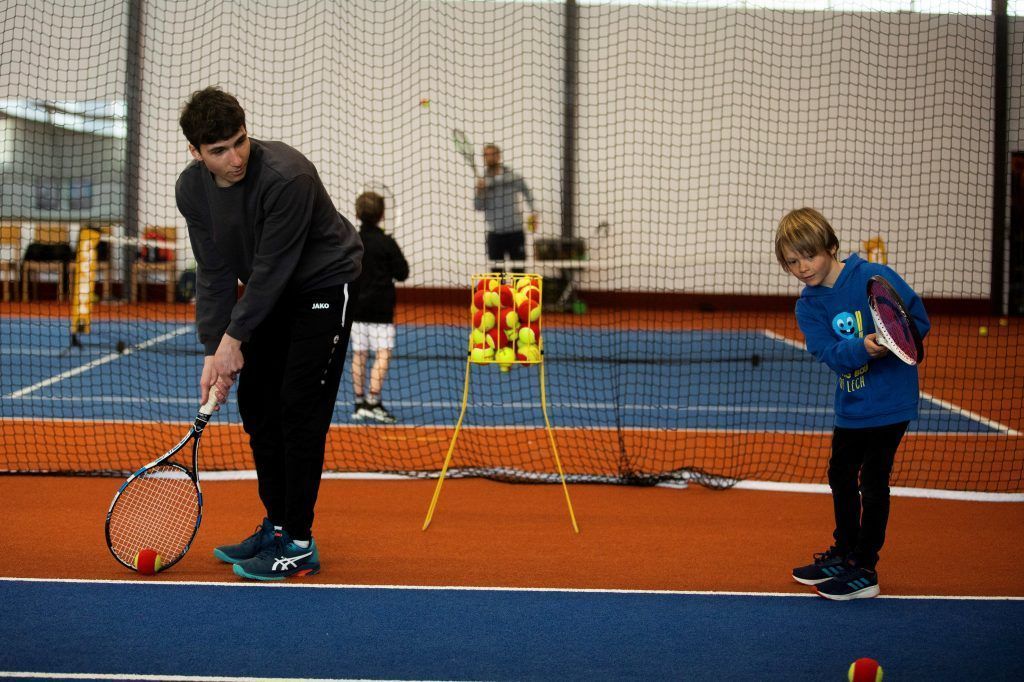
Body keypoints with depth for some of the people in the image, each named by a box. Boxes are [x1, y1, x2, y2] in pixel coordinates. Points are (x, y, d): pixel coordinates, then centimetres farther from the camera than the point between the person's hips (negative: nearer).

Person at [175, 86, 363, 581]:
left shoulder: (287, 177, -32)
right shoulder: (192, 189, -11)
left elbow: (273, 268, -28)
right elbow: (215, 273, -6)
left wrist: (234, 337, -22)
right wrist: (214, 351, -12)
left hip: (323, 284, -7)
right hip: (268, 291, 7)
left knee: (300, 409, -12)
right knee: (256, 403, 8)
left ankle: (299, 546, -7)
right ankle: (277, 526, 21)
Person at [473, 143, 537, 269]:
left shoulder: (513, 176, 1)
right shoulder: (482, 181, 6)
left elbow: (528, 193, 13)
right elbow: (478, 207, 1)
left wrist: (533, 213, 2)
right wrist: (479, 191, -15)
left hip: (515, 232, -2)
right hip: (494, 234, 2)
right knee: (496, 272, 2)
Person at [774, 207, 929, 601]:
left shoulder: (875, 277, -15)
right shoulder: (808, 305, -1)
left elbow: (919, 319, -11)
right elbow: (831, 354, -15)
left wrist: (890, 344, -27)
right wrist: (862, 348, -34)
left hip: (890, 401, -6)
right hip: (851, 403, 6)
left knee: (872, 480, -3)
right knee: (841, 475, 17)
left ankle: (865, 570, 7)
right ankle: (843, 554, 35)